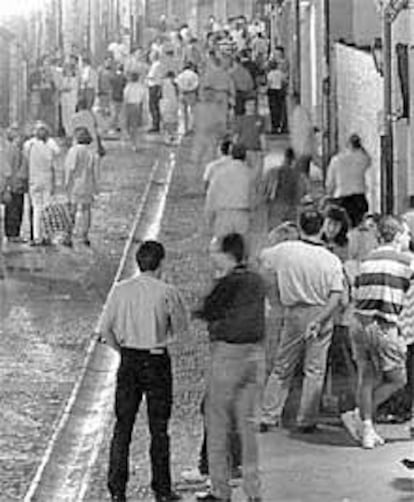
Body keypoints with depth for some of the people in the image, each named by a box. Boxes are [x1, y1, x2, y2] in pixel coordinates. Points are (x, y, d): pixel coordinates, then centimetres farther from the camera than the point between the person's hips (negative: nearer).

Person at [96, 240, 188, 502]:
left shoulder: (121, 290, -2)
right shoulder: (167, 292, -10)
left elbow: (105, 330, -2)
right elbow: (181, 327, 1)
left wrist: (122, 350, 9)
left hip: (129, 360, 2)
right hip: (157, 361, -2)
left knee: (123, 426, 8)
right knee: (159, 428, 7)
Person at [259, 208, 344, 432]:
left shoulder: (285, 250, -7)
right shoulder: (332, 260, -9)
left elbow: (262, 257, 13)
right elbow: (336, 298, -14)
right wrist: (318, 321, -12)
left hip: (293, 314, 1)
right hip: (320, 314, -1)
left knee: (282, 368, 13)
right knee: (314, 370, 7)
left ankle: (268, 417, 15)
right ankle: (306, 420, 9)